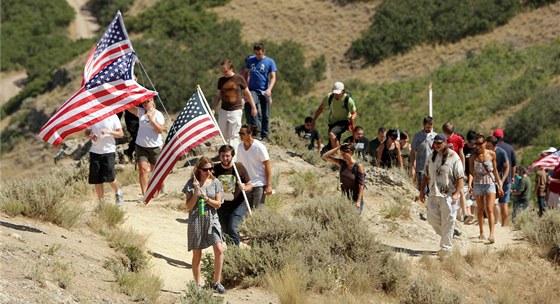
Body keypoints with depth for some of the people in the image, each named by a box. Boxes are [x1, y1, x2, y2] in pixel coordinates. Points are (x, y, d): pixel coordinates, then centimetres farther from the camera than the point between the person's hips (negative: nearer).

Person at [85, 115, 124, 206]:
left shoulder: (113, 116, 0)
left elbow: (121, 134, 1)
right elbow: (87, 133, 14)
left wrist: (108, 132, -16)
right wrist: (90, 136, -9)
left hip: (108, 151, -3)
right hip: (95, 151, 3)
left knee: (109, 178, -10)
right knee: (96, 180, 2)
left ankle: (118, 193, 20)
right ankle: (101, 202, 15)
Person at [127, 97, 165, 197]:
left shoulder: (158, 114, -4)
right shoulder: (140, 112, 6)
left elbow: (160, 130, -12)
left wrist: (151, 119, -20)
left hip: (155, 146, -3)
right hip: (141, 146, 3)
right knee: (142, 168, -11)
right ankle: (144, 194, -14)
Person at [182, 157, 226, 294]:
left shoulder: (215, 182, 3)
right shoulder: (191, 184, -3)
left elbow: (218, 204, 1)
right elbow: (188, 206, -5)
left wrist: (206, 198, -15)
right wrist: (196, 191, -15)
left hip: (212, 219, 1)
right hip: (196, 220, -1)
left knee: (219, 250, -13)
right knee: (197, 254, 6)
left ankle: (217, 283, -3)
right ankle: (198, 284, 18)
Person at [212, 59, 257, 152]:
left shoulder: (239, 79, -6)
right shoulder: (221, 80, 4)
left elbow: (247, 93, 4)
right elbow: (218, 96, 14)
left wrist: (253, 107, 9)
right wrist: (213, 109, 7)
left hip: (236, 111, -4)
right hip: (223, 111, 4)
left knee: (233, 136, -5)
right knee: (224, 135, 7)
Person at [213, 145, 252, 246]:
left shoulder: (239, 167, -8)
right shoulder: (215, 169, -3)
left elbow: (249, 186, 0)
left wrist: (244, 187, -23)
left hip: (238, 205, -3)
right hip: (221, 206, 3)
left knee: (233, 228, -20)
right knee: (225, 231, 8)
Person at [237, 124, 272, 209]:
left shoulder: (259, 147, -12)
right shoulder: (240, 147, 4)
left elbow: (267, 167, -11)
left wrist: (269, 186, -14)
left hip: (259, 184, -5)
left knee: (258, 208, -7)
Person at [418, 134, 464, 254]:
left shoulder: (454, 158, -7)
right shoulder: (431, 158, 11)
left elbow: (460, 177, -9)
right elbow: (426, 175, 18)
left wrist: (457, 193, -16)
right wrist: (422, 191, 13)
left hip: (449, 195, -6)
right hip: (434, 194, 6)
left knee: (447, 222, -3)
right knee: (432, 219, 3)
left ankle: (445, 247, 3)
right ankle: (445, 236, 28)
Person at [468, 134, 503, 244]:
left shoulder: (491, 154, -1)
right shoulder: (473, 157, -1)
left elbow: (495, 170, 8)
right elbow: (471, 172, -2)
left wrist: (499, 185, 11)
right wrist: (470, 184, -18)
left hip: (490, 183, -2)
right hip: (478, 184, 2)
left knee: (489, 210, -12)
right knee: (480, 209, 10)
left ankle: (491, 234, -20)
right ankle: (481, 232, 23)